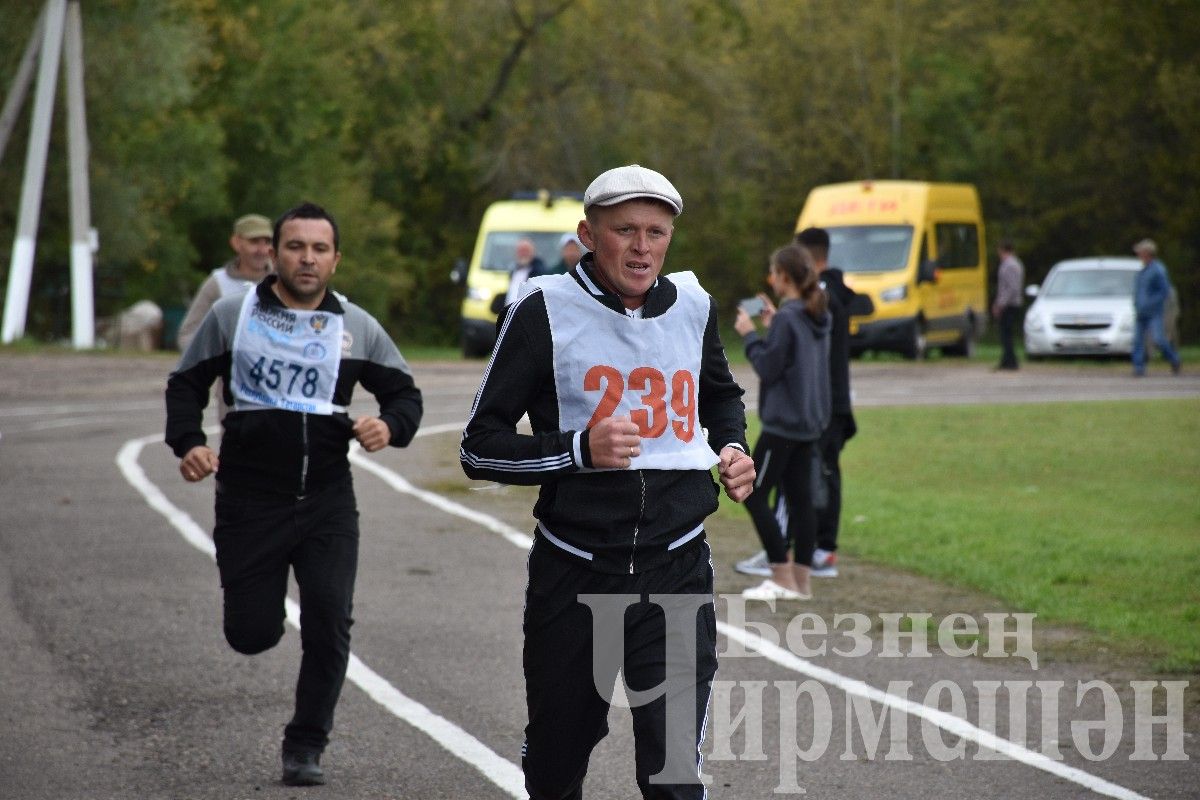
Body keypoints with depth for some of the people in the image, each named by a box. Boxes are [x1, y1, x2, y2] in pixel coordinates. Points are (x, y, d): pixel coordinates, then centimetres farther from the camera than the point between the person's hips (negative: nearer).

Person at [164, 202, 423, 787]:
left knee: (329, 624, -10)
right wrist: (187, 443, -9)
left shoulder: (356, 328, 5)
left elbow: (405, 393, 12)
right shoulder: (232, 315, 2)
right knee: (251, 635, -1)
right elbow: (186, 384, 9)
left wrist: (390, 425, -11)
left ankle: (305, 746, 7)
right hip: (249, 498, -1)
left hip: (327, 501, 1)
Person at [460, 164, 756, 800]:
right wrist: (580, 449, -23)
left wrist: (734, 448, 8)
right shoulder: (545, 312, -7)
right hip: (574, 577, -1)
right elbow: (480, 449, -8)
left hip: (677, 575, 2)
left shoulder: (692, 307, 7)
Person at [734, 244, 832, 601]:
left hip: (782, 422, -9)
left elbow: (768, 368, -16)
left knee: (755, 495, -2)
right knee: (800, 497, 10)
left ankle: (782, 577, -5)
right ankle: (802, 579, 9)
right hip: (811, 421, 9)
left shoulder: (787, 319, -16)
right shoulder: (818, 317, 10)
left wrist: (750, 335, -5)